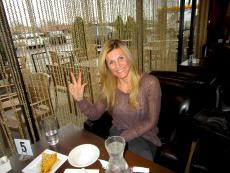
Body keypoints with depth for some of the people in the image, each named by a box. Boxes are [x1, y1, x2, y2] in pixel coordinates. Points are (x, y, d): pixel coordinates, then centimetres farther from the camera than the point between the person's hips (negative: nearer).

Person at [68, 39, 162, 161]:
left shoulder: (149, 82, -17)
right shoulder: (109, 86, -6)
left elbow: (150, 121, -13)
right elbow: (95, 114, 0)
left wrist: (123, 138, -18)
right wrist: (80, 99, -18)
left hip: (144, 136, -2)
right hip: (117, 133, 2)